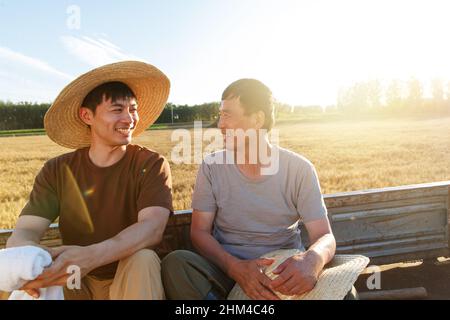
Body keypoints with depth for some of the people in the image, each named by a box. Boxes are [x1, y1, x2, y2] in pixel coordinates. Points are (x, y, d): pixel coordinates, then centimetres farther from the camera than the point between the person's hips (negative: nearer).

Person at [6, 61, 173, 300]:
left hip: (134, 279, -2)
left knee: (144, 258, -34)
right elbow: (24, 231, -14)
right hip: (74, 282, 3)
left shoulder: (151, 164, -11)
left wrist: (91, 256, -44)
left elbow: (152, 228, -26)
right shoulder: (57, 170, -3)